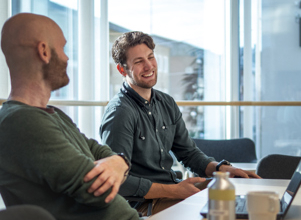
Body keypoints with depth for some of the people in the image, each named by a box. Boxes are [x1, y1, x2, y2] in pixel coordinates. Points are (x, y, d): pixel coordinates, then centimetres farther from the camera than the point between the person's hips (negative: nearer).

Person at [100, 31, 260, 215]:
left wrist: (221, 168, -1)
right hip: (144, 203, -8)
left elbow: (189, 153, 18)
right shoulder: (120, 112, -15)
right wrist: (174, 191, -20)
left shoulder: (167, 103, 11)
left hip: (173, 189, 8)